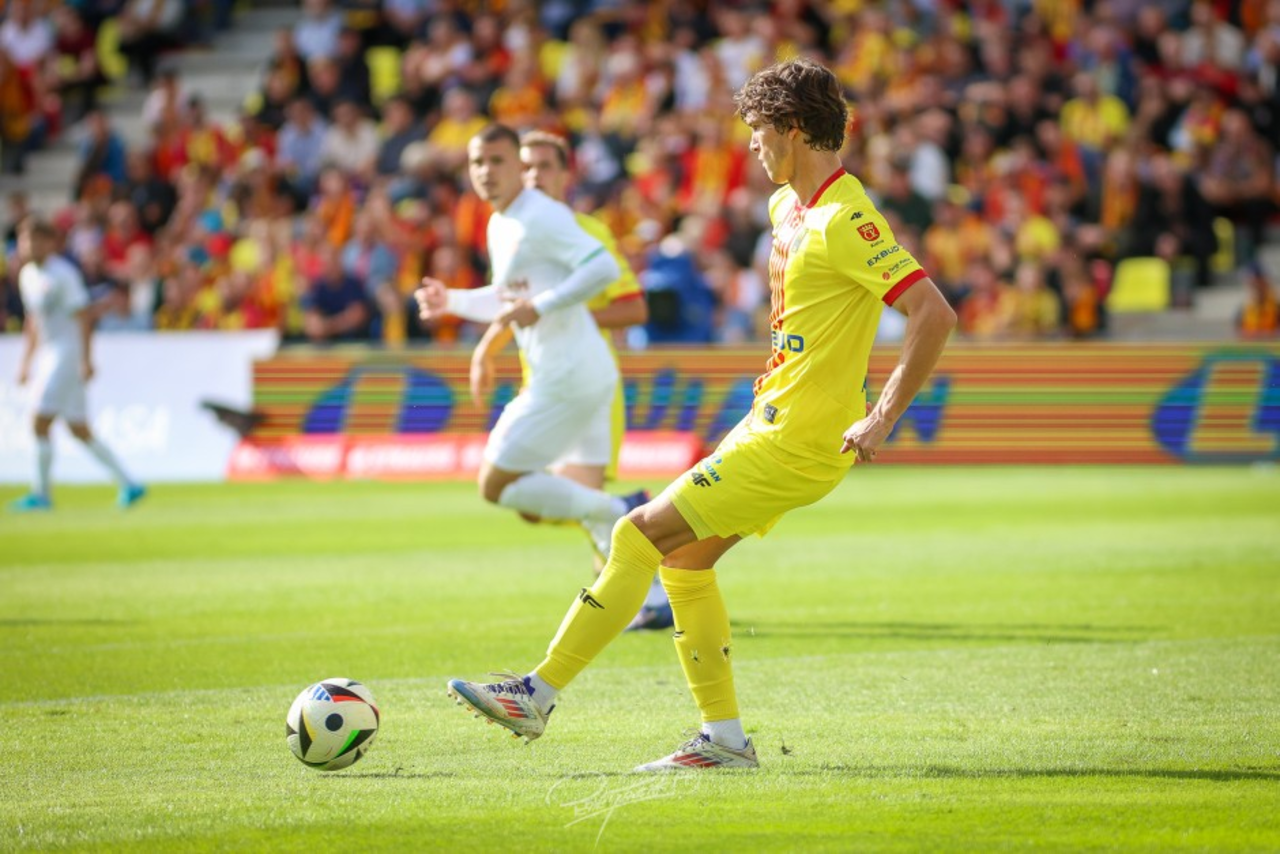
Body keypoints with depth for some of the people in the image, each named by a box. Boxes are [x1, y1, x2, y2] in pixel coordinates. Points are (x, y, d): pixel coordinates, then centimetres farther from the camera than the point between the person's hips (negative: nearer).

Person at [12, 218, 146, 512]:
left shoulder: (63, 274, -13)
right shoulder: (27, 275, 12)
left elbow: (84, 316, -15)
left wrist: (86, 359, -20)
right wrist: (26, 360, 22)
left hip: (67, 352, -8)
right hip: (46, 353, 8)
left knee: (41, 424, -12)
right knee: (80, 431, 8)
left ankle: (40, 493, -5)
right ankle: (128, 484, 12)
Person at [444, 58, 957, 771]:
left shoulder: (845, 221, -19)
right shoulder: (789, 206, 10)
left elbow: (935, 313, -26)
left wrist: (883, 418, -25)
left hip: (796, 444, -10)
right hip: (769, 421, 10)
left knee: (639, 537, -9)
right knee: (685, 557, 13)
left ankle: (539, 695, -3)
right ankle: (725, 738, 16)